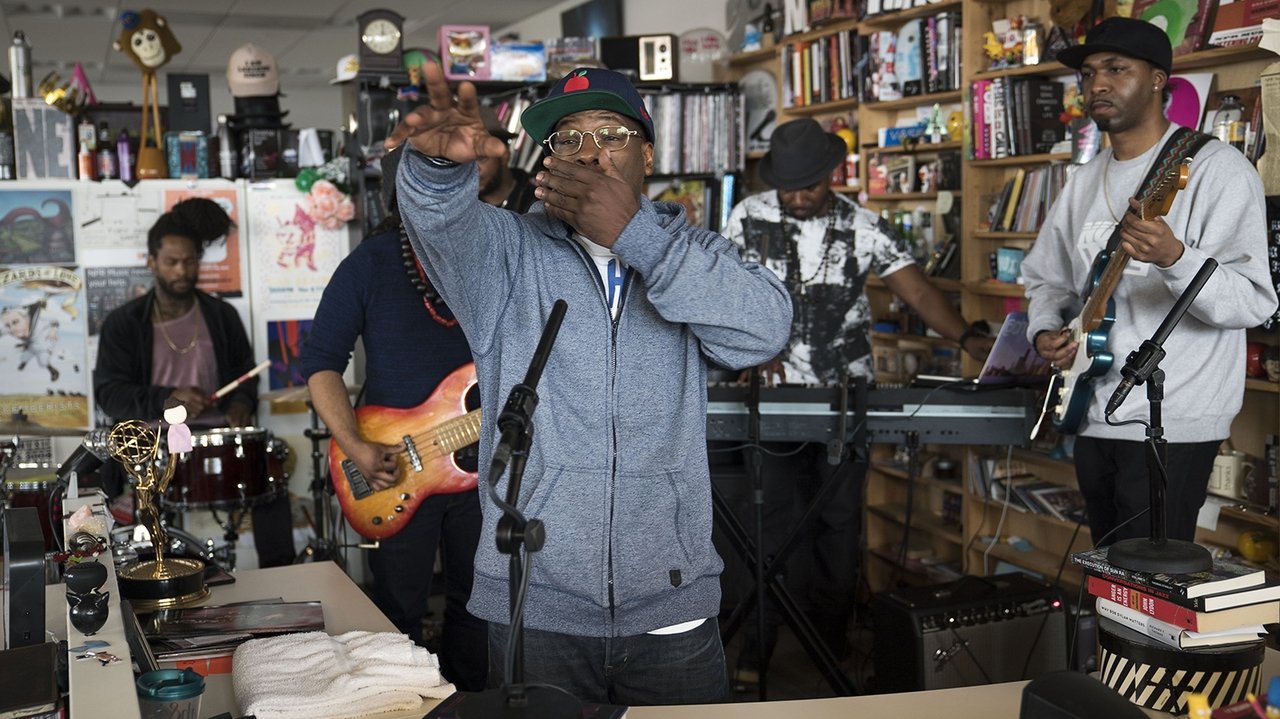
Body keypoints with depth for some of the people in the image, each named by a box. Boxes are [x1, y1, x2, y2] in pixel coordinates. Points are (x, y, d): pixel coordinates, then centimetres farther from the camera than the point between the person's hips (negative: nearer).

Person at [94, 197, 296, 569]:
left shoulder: (222, 316, 11)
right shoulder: (123, 324, 4)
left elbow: (245, 371, 18)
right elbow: (109, 393, -3)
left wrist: (241, 402, -5)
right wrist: (166, 399, -19)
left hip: (218, 433, 1)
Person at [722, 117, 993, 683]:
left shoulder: (864, 227, -1)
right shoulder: (749, 218, 0)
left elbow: (917, 290, -9)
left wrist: (967, 338, -25)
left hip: (845, 396, 1)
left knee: (841, 520, 6)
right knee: (770, 523, 1)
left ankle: (833, 645, 20)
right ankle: (754, 655, 9)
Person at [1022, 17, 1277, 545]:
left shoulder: (1216, 169, -10)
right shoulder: (1084, 183, 12)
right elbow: (1045, 277, 22)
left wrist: (1173, 258, -35)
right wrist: (1044, 332, 1)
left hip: (1171, 427, -7)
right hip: (1093, 420, 7)